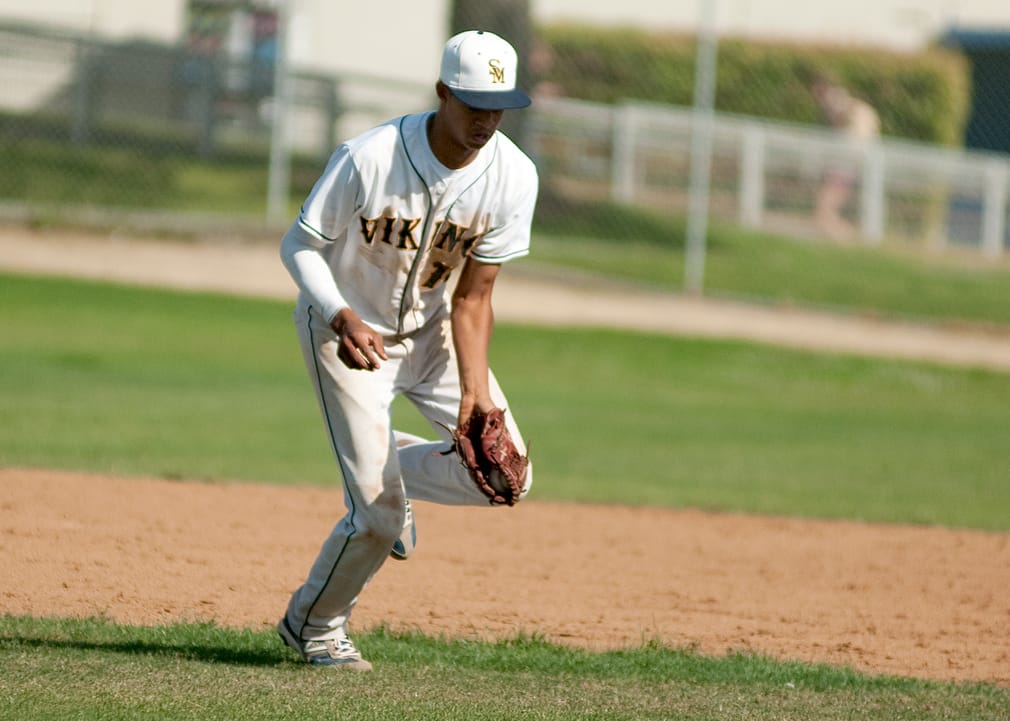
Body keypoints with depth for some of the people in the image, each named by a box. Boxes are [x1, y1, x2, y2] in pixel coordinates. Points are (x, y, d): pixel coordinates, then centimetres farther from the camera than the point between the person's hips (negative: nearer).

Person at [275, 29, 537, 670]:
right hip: (347, 329, -5)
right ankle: (313, 624, 16)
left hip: (432, 330, 5)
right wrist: (342, 318, -34)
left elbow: (472, 297, -12)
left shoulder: (514, 176, -17)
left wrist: (475, 389, -25)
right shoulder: (367, 159, -28)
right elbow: (299, 244, -17)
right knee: (378, 518, -12)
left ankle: (388, 465, 23)